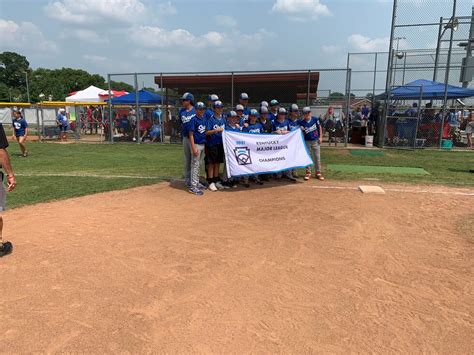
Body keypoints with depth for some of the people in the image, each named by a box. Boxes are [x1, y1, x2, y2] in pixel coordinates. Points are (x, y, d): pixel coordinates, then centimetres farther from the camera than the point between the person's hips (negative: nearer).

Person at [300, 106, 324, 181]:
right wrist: (301, 130, -22)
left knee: (317, 157, 4)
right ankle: (308, 172, 14)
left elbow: (319, 128, 6)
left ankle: (318, 172, 12)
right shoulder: (301, 122, -4)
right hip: (307, 141, 0)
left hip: (315, 141, 0)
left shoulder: (315, 119, -2)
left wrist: (320, 137, 1)